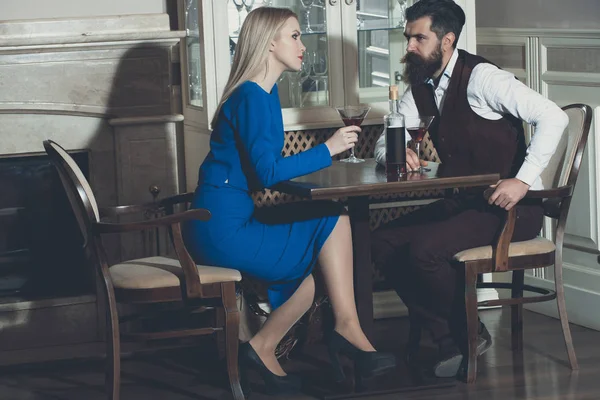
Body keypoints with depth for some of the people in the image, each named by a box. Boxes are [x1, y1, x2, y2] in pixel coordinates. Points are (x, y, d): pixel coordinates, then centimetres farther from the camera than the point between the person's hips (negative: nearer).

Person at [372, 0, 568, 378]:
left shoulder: (481, 77, -18)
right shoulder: (421, 87, 7)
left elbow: (553, 117, -25)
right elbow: (383, 144, 12)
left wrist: (523, 180, -32)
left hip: (510, 207, -8)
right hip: (462, 201, 8)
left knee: (424, 248, -27)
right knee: (385, 242, -6)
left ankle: (470, 334, -2)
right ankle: (447, 338, -2)